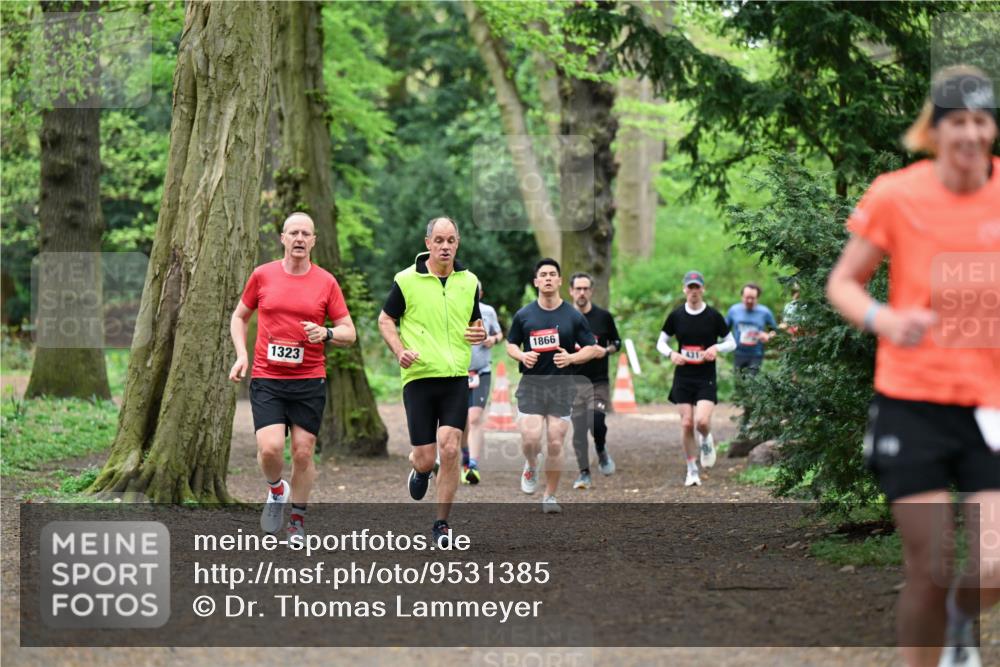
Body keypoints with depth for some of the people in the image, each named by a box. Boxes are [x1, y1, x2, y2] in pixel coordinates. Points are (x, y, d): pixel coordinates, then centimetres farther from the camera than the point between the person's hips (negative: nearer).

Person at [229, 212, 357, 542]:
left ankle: (297, 520, 20)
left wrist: (326, 333, -17)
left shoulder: (326, 282, 2)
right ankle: (276, 491, 17)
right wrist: (241, 354, 1)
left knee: (303, 452, 2)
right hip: (266, 379, 0)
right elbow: (239, 317, 16)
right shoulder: (262, 275, 3)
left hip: (309, 381, 0)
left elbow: (349, 333, 5)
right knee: (270, 447, -15)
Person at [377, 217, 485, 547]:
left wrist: (479, 333, -2)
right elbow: (385, 319, 7)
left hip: (456, 378, 2)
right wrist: (400, 350, -9)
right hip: (419, 376, -2)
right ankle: (419, 468, 39)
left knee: (450, 449, -11)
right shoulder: (407, 280, -2)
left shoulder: (469, 282, 8)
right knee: (426, 458, -1)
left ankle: (442, 524, 3)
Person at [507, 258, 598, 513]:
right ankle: (531, 467, 22)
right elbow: (510, 344, 13)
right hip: (531, 384, 0)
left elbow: (591, 348, 5)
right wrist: (521, 355, -9)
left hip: (562, 386, 0)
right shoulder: (523, 315, 4)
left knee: (555, 444, -2)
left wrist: (572, 358, -15)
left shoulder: (573, 316, 1)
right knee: (530, 438, -14)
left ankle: (550, 496, 13)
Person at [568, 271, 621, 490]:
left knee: (597, 423, -17)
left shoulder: (603, 316, 2)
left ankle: (602, 452, 14)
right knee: (578, 430, 0)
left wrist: (606, 351, -9)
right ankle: (584, 473, 9)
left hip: (599, 381, -1)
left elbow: (616, 342, 12)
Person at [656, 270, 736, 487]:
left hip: (706, 379, -2)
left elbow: (732, 343, 7)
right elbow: (661, 342, 11)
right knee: (687, 424, -1)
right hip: (683, 377, 2)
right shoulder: (676, 316, 3)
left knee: (702, 421, -19)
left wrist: (716, 348, -14)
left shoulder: (713, 316, -1)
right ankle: (692, 470, 12)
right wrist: (671, 354, -10)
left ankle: (706, 441, 18)